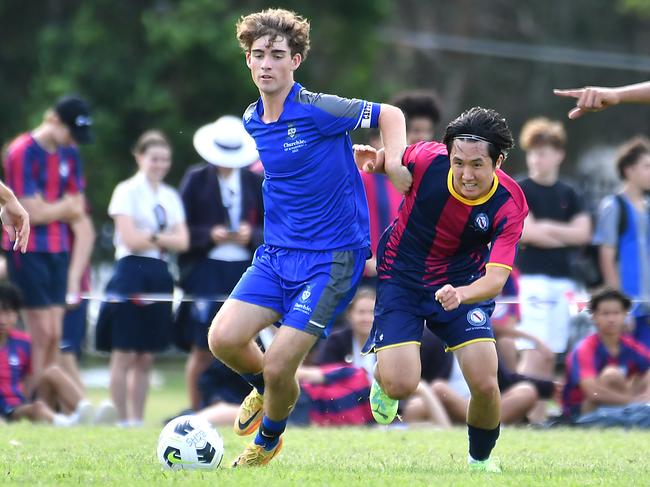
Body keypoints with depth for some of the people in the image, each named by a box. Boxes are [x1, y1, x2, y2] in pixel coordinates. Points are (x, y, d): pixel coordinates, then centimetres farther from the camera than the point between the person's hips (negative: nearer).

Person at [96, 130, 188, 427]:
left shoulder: (171, 197, 14)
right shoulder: (127, 192, -3)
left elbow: (182, 242, 4)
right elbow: (131, 240, -13)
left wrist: (151, 237, -9)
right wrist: (164, 239, -3)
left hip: (159, 277, 6)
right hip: (131, 273, -6)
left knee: (146, 358, 9)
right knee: (124, 355, -4)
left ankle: (138, 420, 13)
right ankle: (123, 420, -2)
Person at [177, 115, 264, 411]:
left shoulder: (256, 182, 10)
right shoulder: (196, 179, 5)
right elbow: (182, 229, 4)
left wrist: (252, 235, -8)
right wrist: (209, 234, -13)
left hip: (245, 272, 2)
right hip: (206, 269, -2)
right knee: (203, 349, -4)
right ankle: (196, 408, 2)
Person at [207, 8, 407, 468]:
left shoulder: (318, 111, -15)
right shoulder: (252, 120, 6)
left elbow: (390, 115, -5)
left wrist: (395, 163, -19)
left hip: (331, 258, -6)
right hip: (276, 253, 6)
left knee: (278, 369, -11)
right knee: (224, 339, -13)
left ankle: (267, 441, 22)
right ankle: (265, 387, 22)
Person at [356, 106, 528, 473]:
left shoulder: (509, 205, -23)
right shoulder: (427, 159, -23)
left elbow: (496, 278, -31)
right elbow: (393, 162, 3)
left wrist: (461, 294, -52)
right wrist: (375, 162, -21)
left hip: (464, 284, 0)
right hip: (402, 279, 0)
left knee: (485, 385, -12)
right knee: (401, 385, -17)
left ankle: (481, 459, 20)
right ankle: (383, 375, 24)